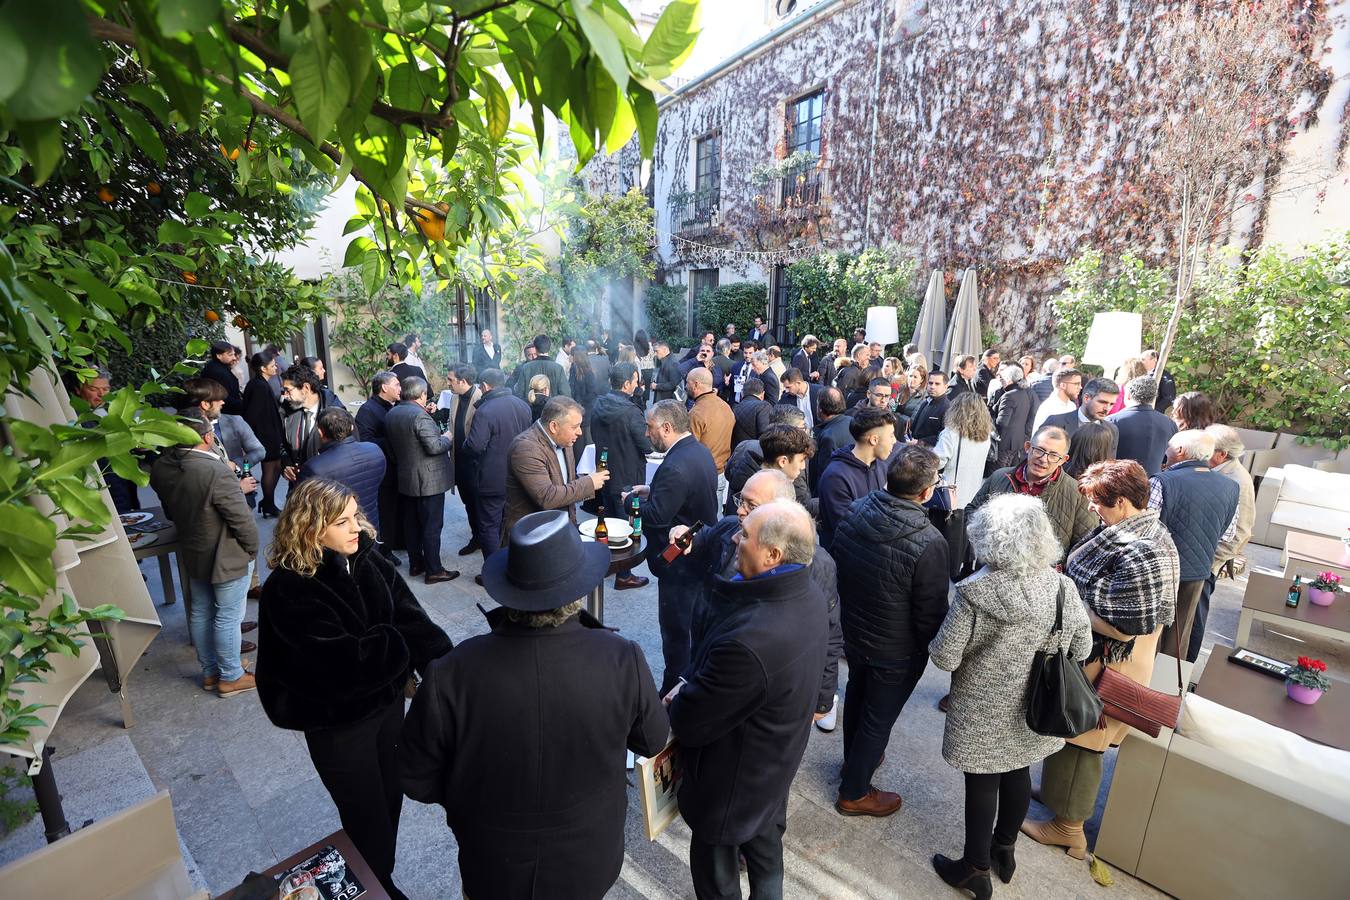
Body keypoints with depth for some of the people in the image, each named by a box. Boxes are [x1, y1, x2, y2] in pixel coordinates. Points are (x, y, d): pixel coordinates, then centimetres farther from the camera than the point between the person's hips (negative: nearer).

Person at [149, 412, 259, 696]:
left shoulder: (161, 467, -6)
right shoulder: (217, 473, -31)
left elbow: (170, 512, 9)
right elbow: (242, 520, -24)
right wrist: (252, 548, -7)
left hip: (192, 553, 8)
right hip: (227, 557, -8)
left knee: (200, 613, 20)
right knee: (227, 619, 7)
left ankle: (210, 672, 36)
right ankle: (231, 677, 23)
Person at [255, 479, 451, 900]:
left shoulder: (366, 558, -8)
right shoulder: (289, 590, -24)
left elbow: (409, 615, -15)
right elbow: (347, 660, -30)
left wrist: (444, 664, -30)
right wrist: (408, 644, -19)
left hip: (387, 700, 5)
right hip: (337, 724, -5)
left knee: (391, 798, 23)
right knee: (367, 817, 15)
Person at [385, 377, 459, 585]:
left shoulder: (391, 414, 6)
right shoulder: (420, 415, -21)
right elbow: (433, 446, -26)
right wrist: (446, 438, -6)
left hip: (405, 479, 9)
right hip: (428, 480, -8)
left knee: (411, 523, 17)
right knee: (432, 526, 0)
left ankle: (415, 564, 29)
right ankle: (433, 570, 7)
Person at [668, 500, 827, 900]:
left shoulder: (749, 641, -43)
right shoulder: (808, 594, -14)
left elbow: (689, 724, -27)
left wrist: (682, 691, -8)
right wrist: (692, 683, -10)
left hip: (732, 784, -7)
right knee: (766, 853, 33)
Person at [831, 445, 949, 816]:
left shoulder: (854, 512, -15)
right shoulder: (929, 543, -32)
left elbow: (833, 565, -1)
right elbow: (931, 612, -21)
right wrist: (936, 646, 0)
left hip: (852, 632, 6)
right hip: (897, 651, -6)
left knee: (857, 694, 29)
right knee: (879, 717, 16)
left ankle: (854, 759, 55)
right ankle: (854, 793, 37)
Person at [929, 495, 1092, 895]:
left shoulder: (974, 593, -27)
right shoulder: (1063, 588, -13)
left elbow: (944, 658, -21)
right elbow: (1081, 648, 1)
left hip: (983, 713, -4)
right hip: (1034, 711, 5)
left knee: (982, 784, 14)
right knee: (1018, 775, 25)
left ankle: (976, 869, 34)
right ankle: (1004, 849, 48)